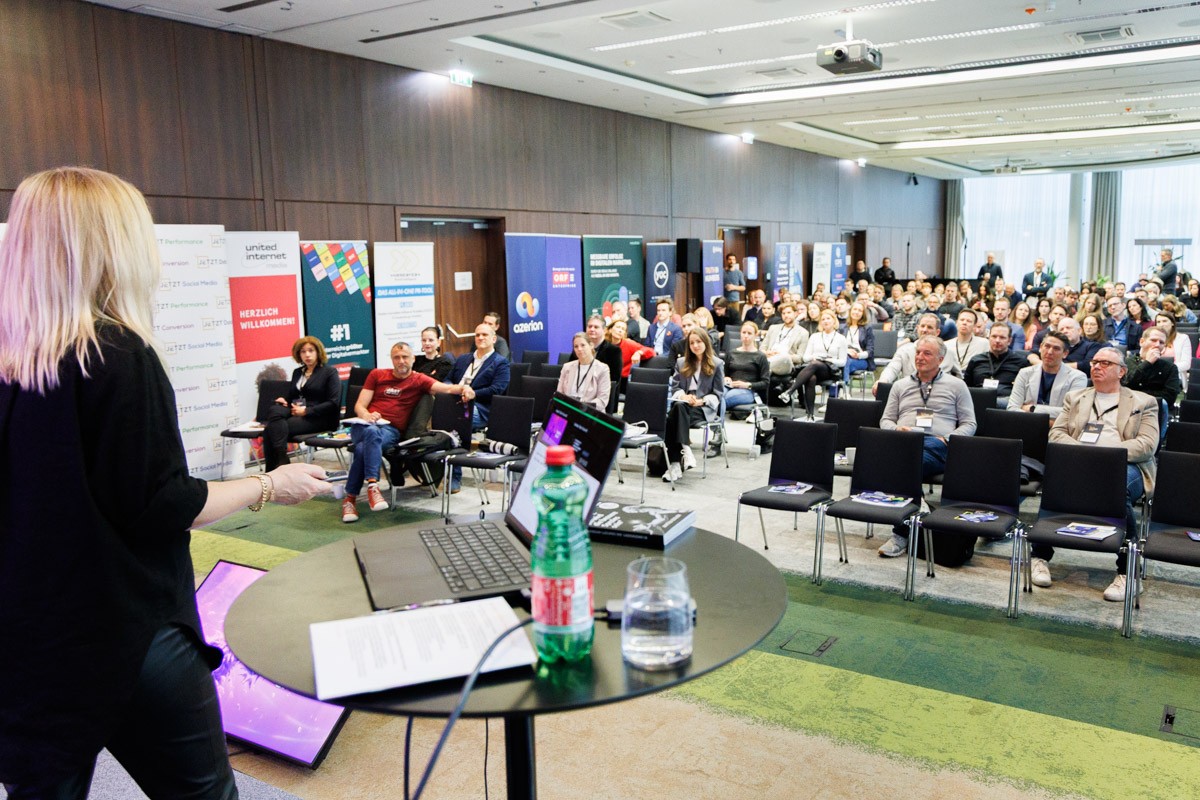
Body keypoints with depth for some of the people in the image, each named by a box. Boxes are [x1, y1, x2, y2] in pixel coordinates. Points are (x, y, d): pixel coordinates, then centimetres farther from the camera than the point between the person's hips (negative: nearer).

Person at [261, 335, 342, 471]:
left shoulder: (330, 372, 5)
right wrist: (283, 399, 2)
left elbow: (333, 403, -6)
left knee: (274, 428, -29)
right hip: (295, 412, 6)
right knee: (275, 411, -30)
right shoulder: (297, 372, 25)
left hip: (318, 418, -6)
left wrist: (307, 411, -14)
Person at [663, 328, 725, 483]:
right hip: (682, 405, 3)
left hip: (705, 408, -3)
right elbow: (674, 387, 13)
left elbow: (718, 394, 6)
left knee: (674, 417, -34)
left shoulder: (717, 364, 11)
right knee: (679, 406, -37)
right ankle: (685, 449, -43)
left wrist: (702, 401, -12)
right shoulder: (681, 363, 23)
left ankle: (675, 464, -43)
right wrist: (683, 396, -9)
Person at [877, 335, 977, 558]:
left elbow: (969, 424, 15)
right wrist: (897, 429, -1)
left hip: (937, 446, -2)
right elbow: (885, 420, 23)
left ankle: (902, 533, -30)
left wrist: (948, 439, -6)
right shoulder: (901, 386, 28)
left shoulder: (956, 385, 20)